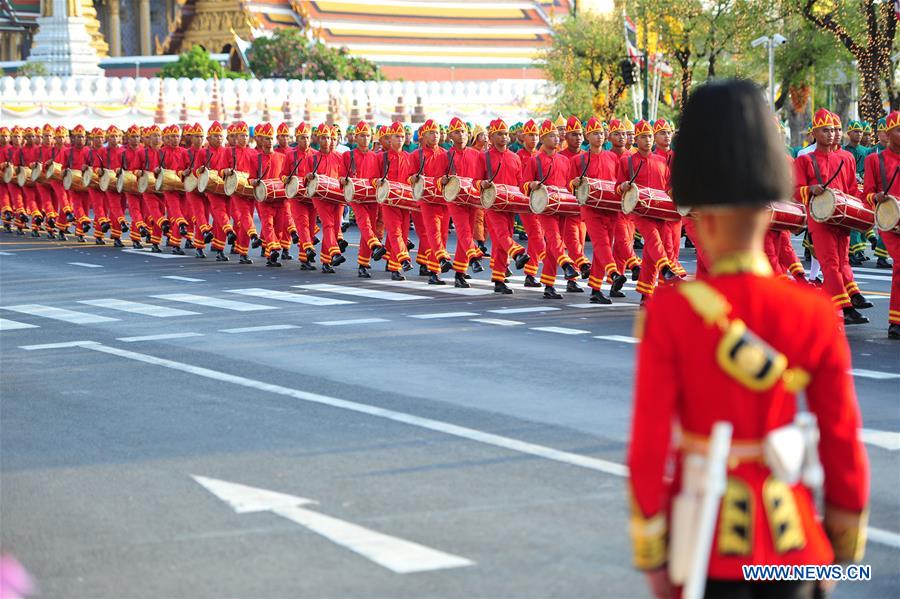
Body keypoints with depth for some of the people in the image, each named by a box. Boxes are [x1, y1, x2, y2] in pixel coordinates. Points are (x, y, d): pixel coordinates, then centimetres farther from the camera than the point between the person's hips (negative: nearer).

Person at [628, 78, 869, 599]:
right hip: (791, 534, 2)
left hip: (709, 533, -2)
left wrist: (651, 553, -1)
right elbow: (844, 443, -1)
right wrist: (845, 545, 12)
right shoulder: (816, 314, -6)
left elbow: (649, 444, -11)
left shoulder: (671, 313, -12)